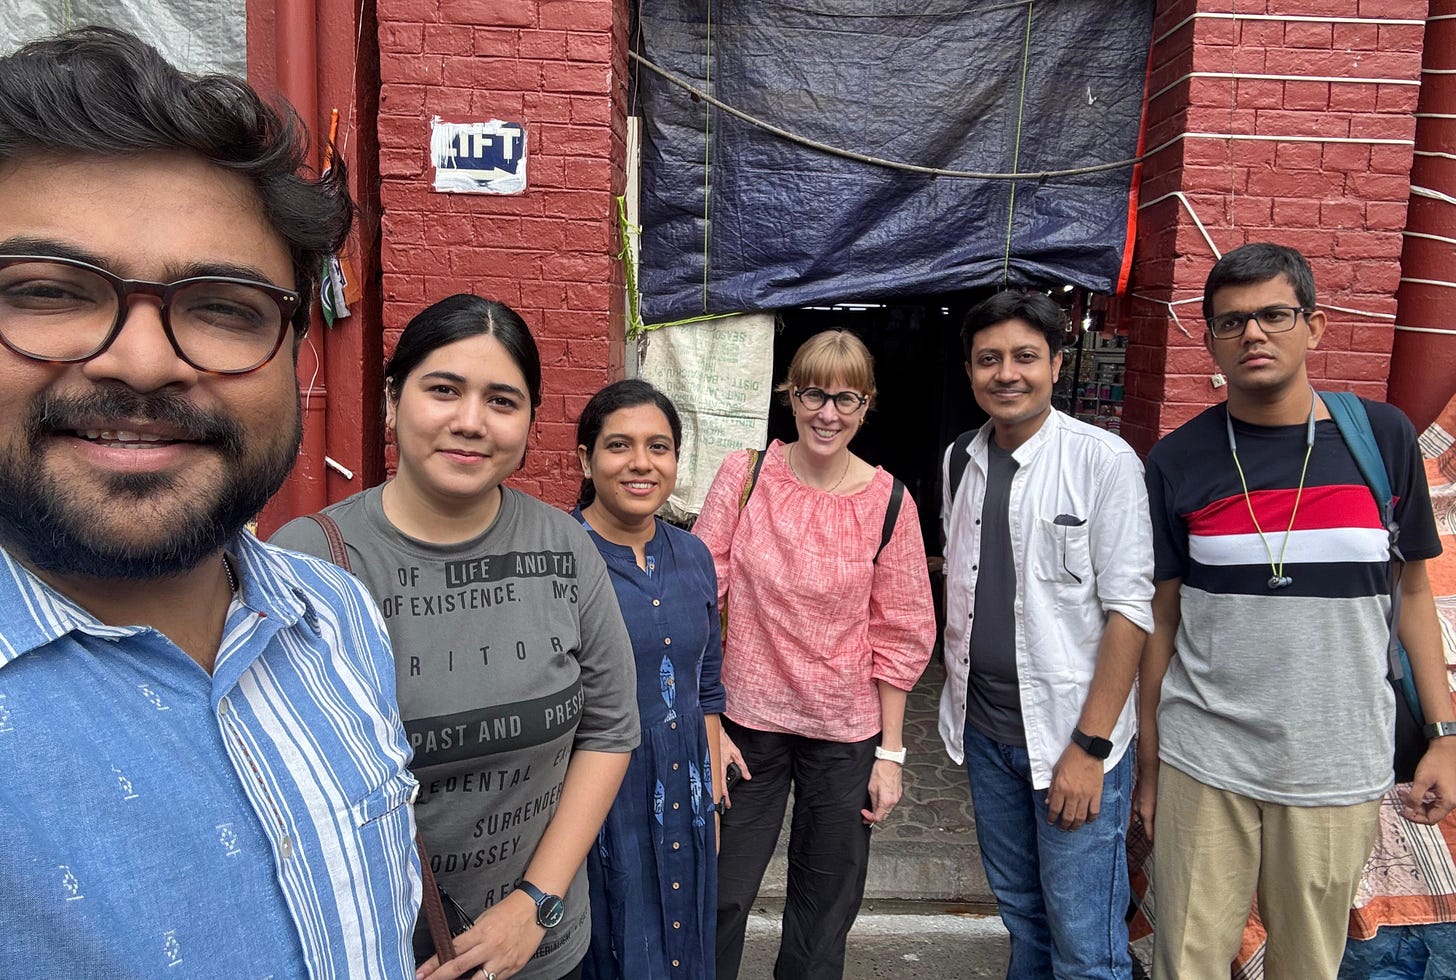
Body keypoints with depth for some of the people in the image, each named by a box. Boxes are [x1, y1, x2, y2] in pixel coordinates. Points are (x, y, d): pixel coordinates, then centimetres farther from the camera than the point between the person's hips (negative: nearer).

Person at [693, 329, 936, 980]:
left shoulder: (889, 503, -7)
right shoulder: (743, 475, -8)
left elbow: (901, 635, -1)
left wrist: (890, 753, -1)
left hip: (846, 732, 1)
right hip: (747, 718, 0)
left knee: (826, 908, 16)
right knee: (721, 896, 11)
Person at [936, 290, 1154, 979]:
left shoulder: (1105, 461, -12)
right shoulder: (960, 462, 6)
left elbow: (1129, 608, -14)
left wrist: (1090, 746, -17)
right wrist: (955, 690, 12)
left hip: (1074, 735, -5)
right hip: (984, 728, 5)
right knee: (1018, 910, 20)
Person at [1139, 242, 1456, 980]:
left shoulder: (1382, 437, -2)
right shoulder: (1178, 461, -4)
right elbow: (1161, 618, 1)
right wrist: (1148, 764, 4)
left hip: (1338, 773, 1)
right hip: (1203, 765, 0)